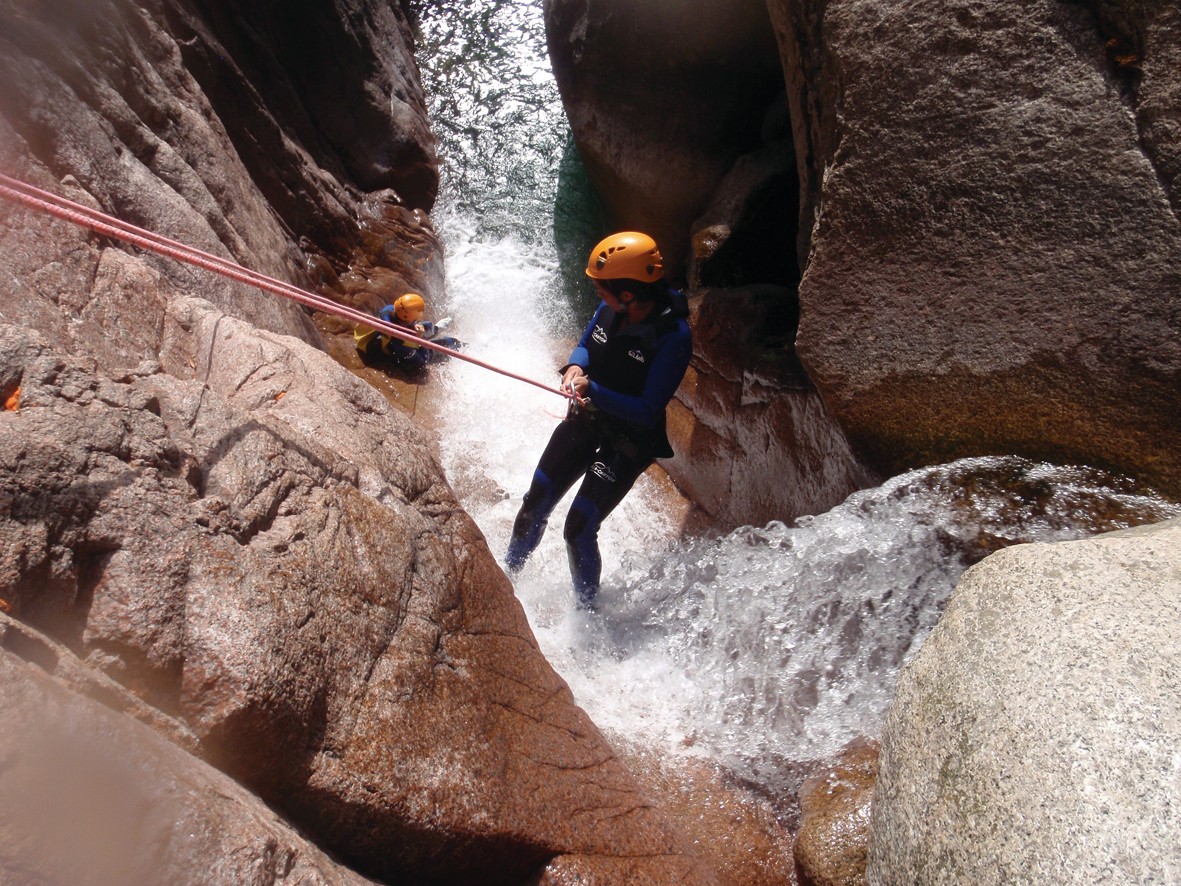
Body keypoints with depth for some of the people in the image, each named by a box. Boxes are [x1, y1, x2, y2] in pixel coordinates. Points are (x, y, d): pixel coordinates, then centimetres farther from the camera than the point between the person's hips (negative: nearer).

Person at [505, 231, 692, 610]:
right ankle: (507, 575, 39)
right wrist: (575, 367, -13)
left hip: (628, 443, -6)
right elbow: (585, 345, 10)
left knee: (579, 528, -8)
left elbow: (648, 413, -26)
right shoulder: (612, 308, -9)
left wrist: (593, 391, -33)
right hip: (585, 421, 7)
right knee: (535, 504, 14)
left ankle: (586, 610, 17)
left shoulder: (673, 336, -27)